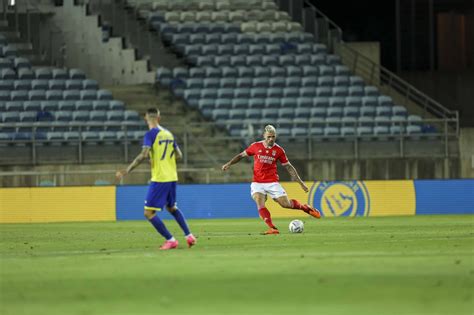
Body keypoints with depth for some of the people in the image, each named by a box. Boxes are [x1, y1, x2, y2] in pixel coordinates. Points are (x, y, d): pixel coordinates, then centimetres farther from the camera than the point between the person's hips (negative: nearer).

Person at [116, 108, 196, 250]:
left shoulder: (151, 134, -11)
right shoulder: (168, 133, 10)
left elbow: (144, 155, -23)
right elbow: (179, 155, 14)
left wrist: (127, 170, -20)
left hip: (159, 179, -8)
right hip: (172, 178, 8)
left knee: (149, 213, -3)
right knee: (172, 208, 28)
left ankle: (170, 240, -5)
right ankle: (189, 236, 24)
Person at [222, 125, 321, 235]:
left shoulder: (279, 150, -2)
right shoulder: (256, 146, -1)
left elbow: (289, 167, 5)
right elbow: (241, 155, 12)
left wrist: (300, 182, 4)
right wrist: (229, 164, 0)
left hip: (272, 182, 0)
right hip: (257, 183, 0)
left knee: (286, 204, -3)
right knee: (260, 204, -22)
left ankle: (306, 208, 25)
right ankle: (273, 228, -25)